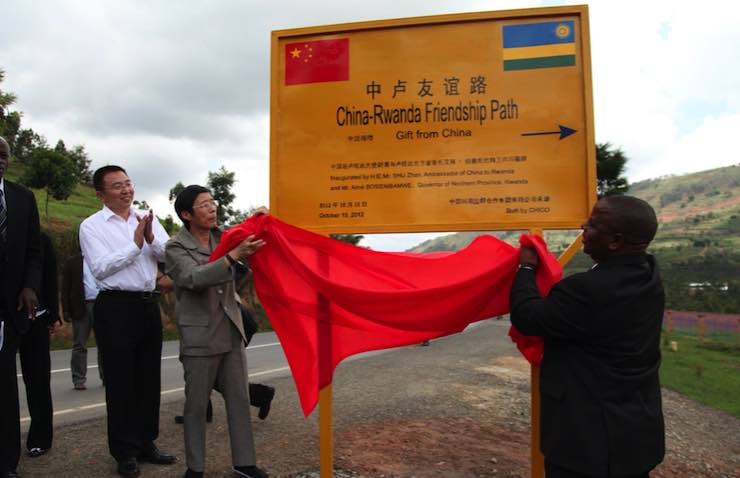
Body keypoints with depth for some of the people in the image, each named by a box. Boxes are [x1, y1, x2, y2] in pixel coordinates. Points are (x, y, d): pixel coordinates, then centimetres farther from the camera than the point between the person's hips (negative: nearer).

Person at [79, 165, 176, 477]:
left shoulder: (147, 219, 9)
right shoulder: (91, 226, -3)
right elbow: (100, 268, -13)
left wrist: (152, 239, -16)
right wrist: (135, 244, -16)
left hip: (149, 304, 5)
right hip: (116, 307, -4)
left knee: (149, 378, 13)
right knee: (120, 381, 4)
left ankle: (146, 443, 28)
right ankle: (125, 452, 18)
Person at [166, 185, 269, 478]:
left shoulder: (222, 238, 8)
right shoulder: (176, 247, -5)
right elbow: (196, 278, -21)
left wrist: (246, 260, -3)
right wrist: (234, 255, -30)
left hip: (232, 332, 5)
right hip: (200, 336, -4)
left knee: (239, 399, 8)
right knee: (197, 404, 6)